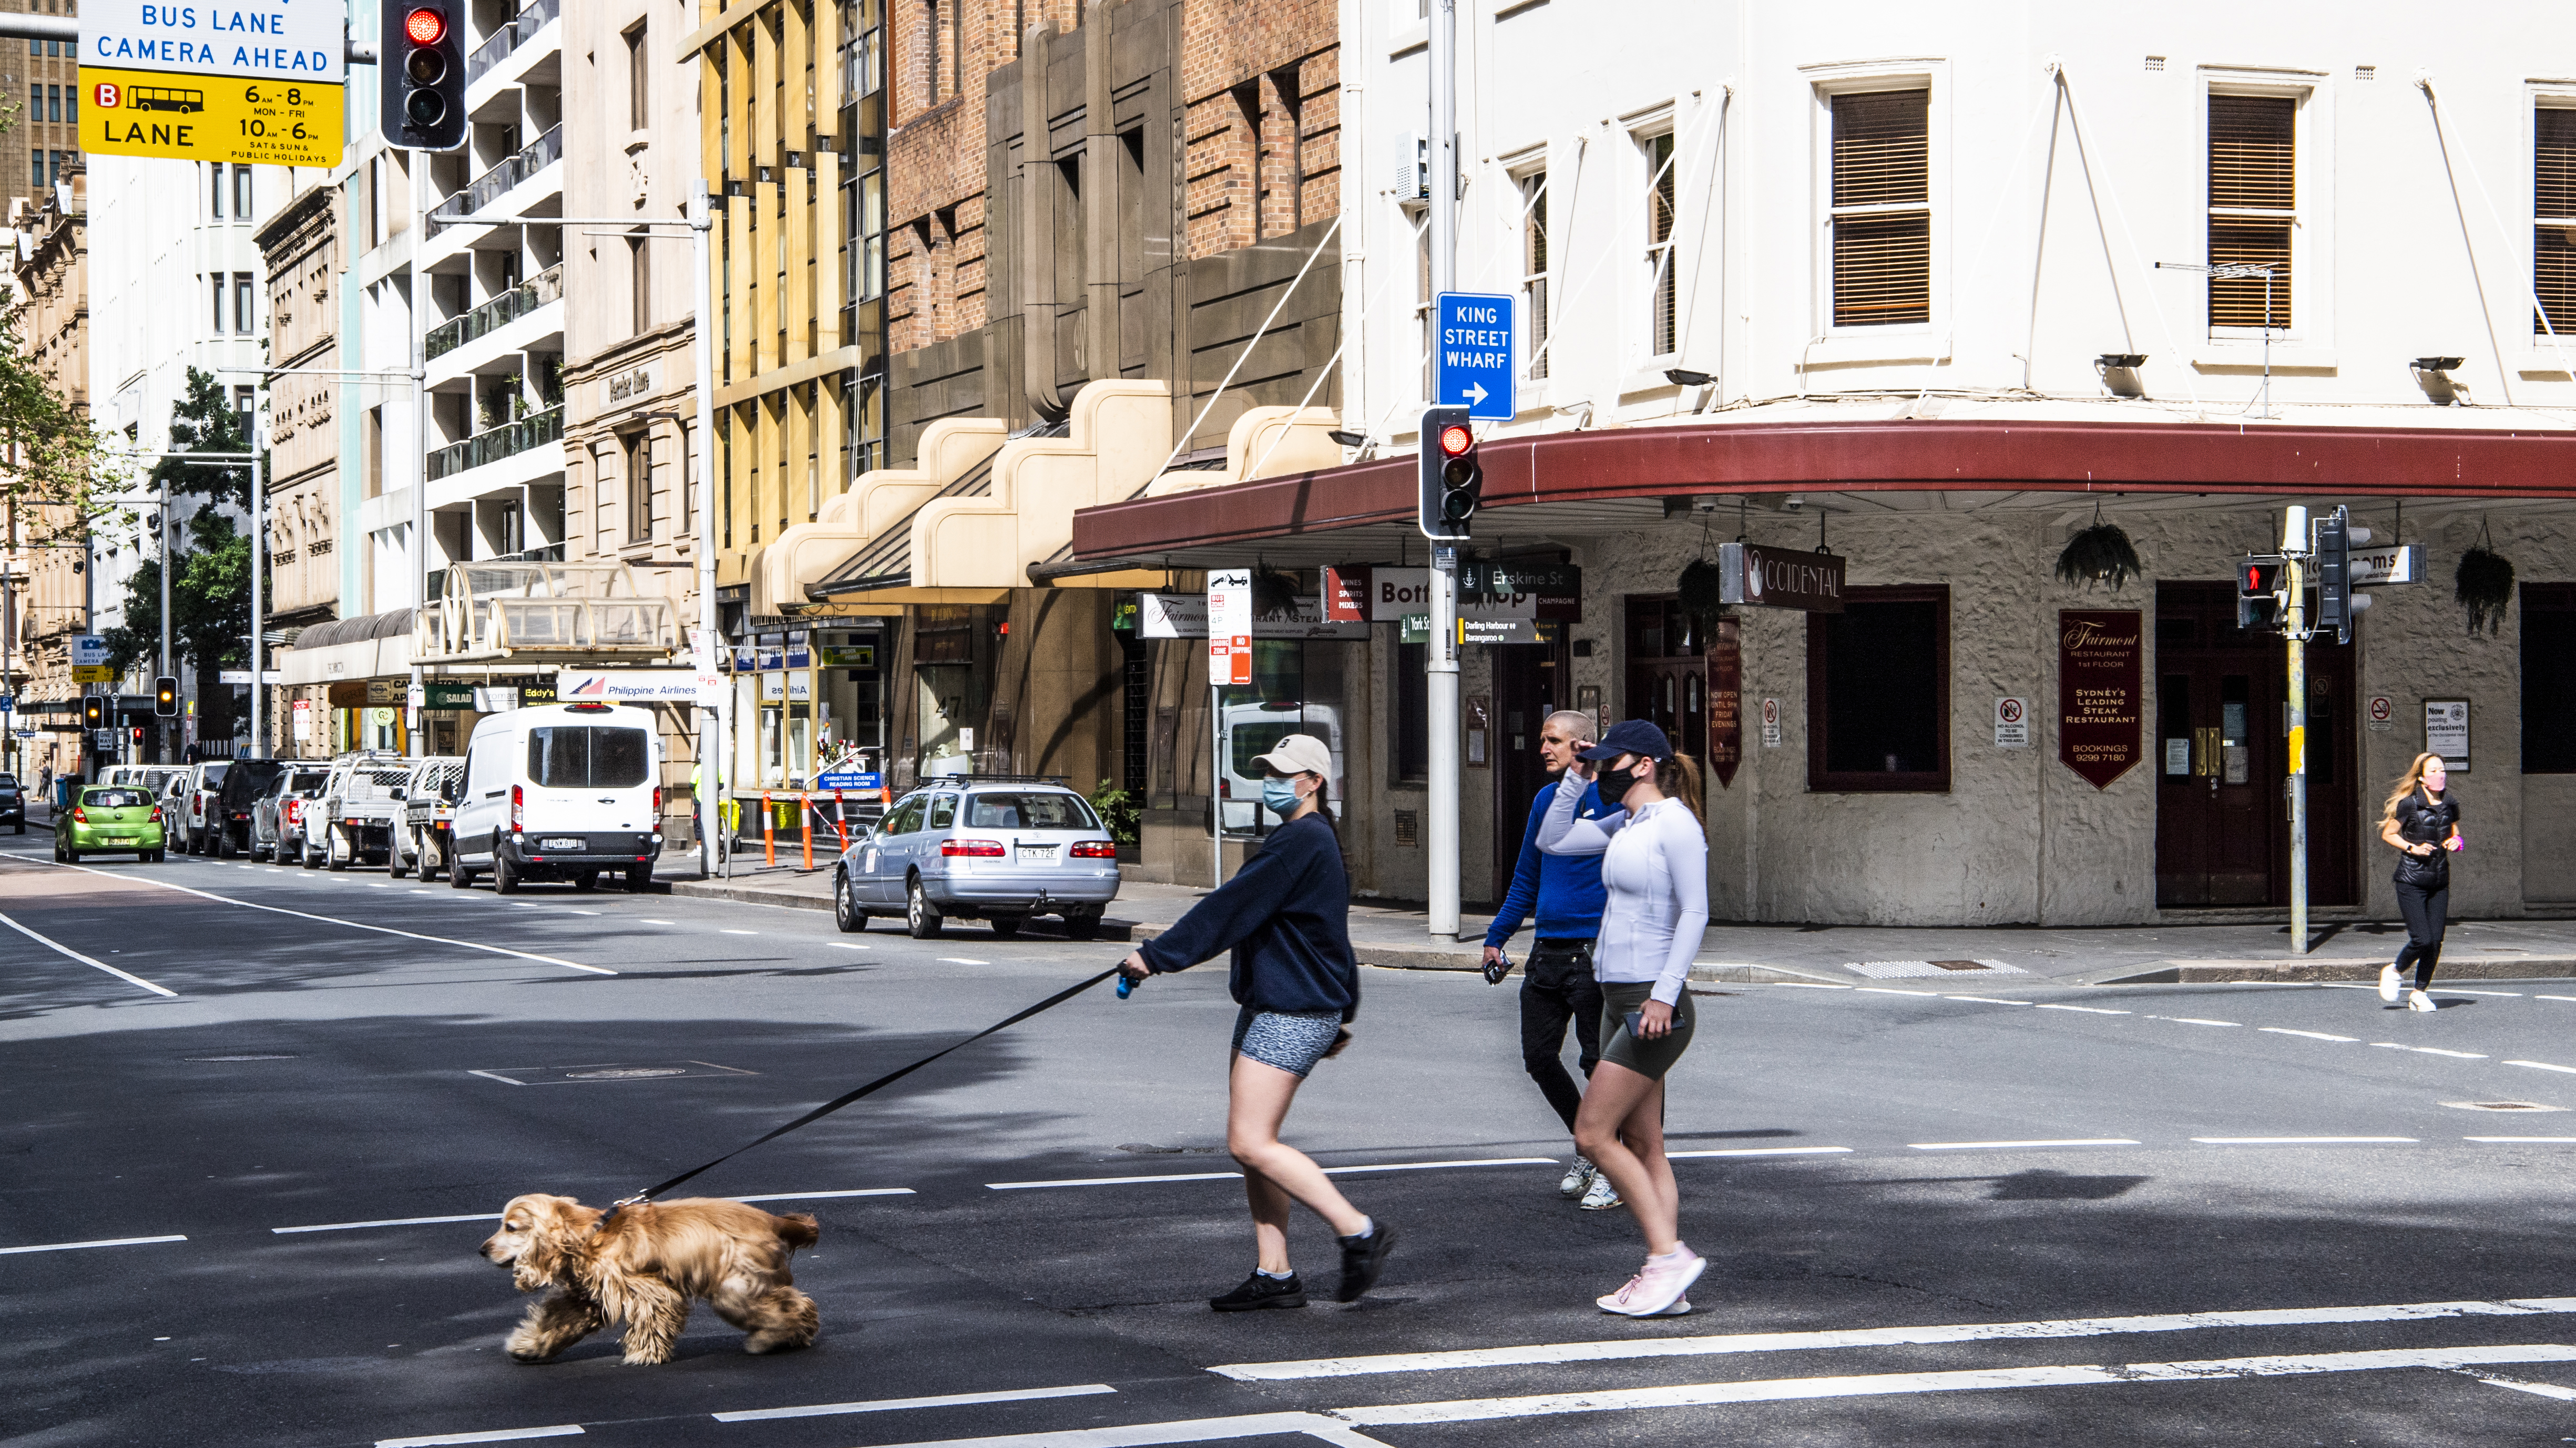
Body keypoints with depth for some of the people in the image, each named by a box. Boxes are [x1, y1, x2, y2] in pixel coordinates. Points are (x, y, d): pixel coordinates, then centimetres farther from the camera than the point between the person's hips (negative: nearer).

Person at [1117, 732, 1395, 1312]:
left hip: (1293, 1014, -11)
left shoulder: (1302, 841, -16)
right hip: (1267, 1006, 11)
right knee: (1253, 1142, 8)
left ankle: (1359, 1231, -8)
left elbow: (1232, 908, -19)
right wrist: (1339, 1016, 32)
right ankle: (1275, 1275, 11)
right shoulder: (1312, 840, 18)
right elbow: (1331, 938, 26)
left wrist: (1157, 955, -17)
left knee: (1251, 1144, -14)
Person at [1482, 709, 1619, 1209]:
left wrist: (1589, 772, -29)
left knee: (1598, 1063, -3)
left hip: (1592, 953, -7)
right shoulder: (1545, 800, 14)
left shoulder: (1607, 795, -6)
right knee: (1539, 1060, 9)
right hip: (1547, 952, 7)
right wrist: (1497, 937, 19)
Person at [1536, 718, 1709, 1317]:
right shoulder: (1625, 825, 14)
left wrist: (1665, 994, -22)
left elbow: (1695, 913, -17)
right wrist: (1575, 778, 11)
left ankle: (1670, 1254, -6)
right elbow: (1552, 840, 21)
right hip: (1620, 998, 9)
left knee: (1594, 1135, -10)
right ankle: (1664, 1278, 9)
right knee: (1641, 1145, 7)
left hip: (1654, 1004, -9)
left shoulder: (1675, 824, -12)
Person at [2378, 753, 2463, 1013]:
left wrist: (2455, 843, -1)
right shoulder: (2409, 805, -11)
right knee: (2422, 940, -12)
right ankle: (2395, 972, 17)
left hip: (2440, 881, 5)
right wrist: (2412, 848, -16)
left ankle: (2420, 992, 16)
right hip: (2411, 881, -5)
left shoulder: (2450, 806, 5)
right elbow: (2388, 834, -2)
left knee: (2436, 942, 1)